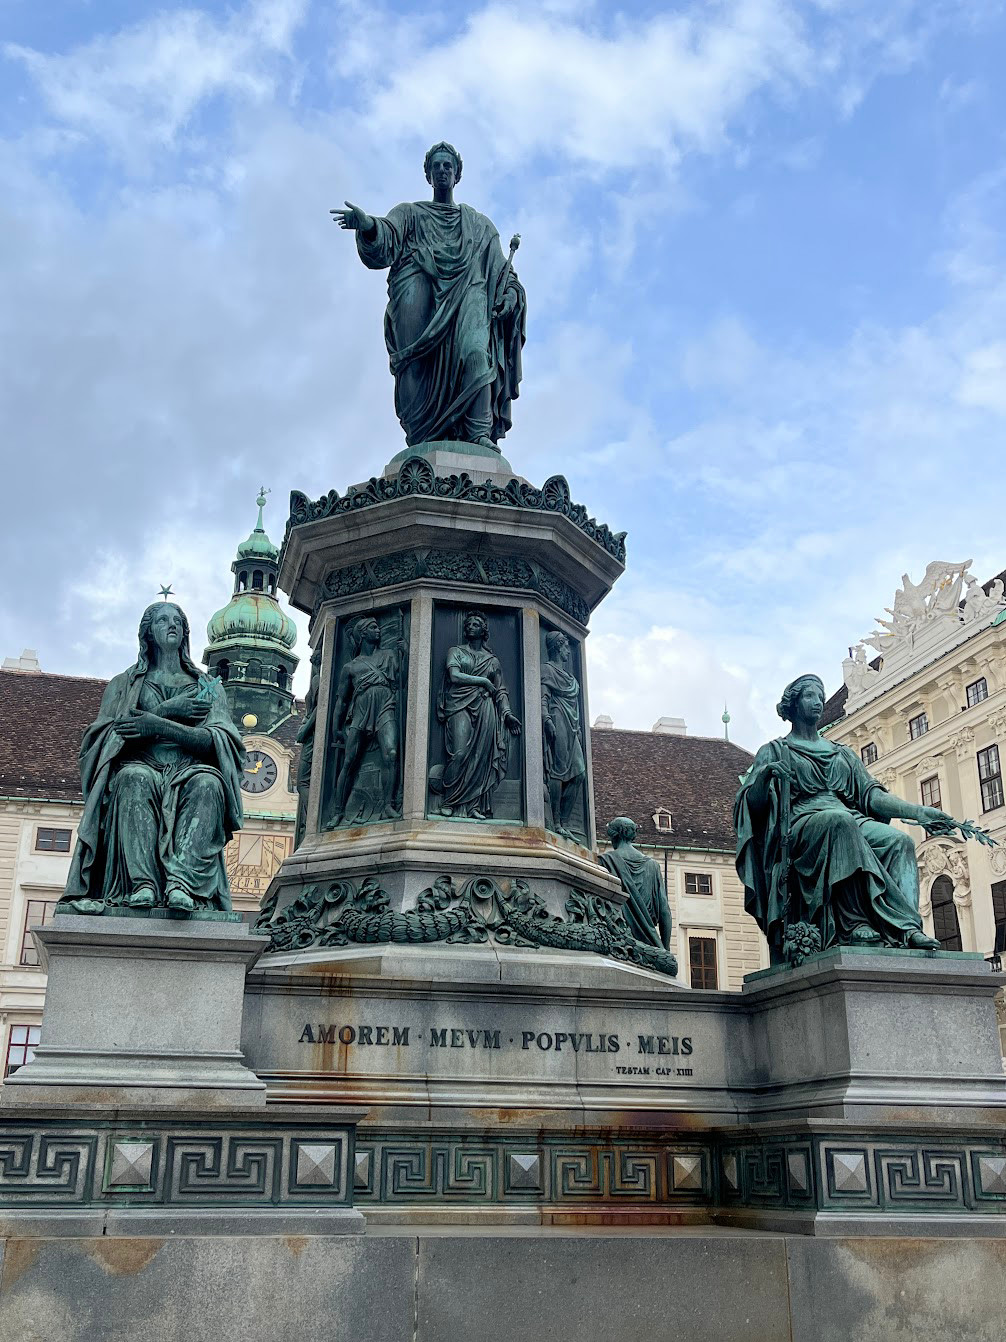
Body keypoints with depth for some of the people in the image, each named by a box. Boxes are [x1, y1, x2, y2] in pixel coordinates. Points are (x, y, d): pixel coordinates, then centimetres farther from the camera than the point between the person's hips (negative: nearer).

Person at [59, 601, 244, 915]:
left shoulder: (208, 686, 22)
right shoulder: (124, 684, 23)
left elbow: (219, 740, 3)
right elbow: (107, 733, 5)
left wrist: (160, 725, -11)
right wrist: (167, 709, -4)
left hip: (190, 771, 0)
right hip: (143, 766, 0)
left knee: (208, 782, -36)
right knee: (134, 777, -37)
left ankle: (182, 880, -51)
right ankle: (142, 885, -48)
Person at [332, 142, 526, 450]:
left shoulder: (480, 224, 30)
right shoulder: (410, 213, 25)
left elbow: (501, 271, 22)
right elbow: (385, 243, 3)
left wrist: (510, 294, 0)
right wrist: (369, 227, -20)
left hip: (466, 296, 0)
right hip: (421, 297, 0)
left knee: (474, 347, -29)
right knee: (421, 364, -22)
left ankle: (479, 432, -41)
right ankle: (424, 440, -31)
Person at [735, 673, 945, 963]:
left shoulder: (843, 754, 30)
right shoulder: (774, 752, 16)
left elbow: (871, 795, 19)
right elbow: (753, 804, 4)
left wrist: (919, 811, 5)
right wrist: (764, 775, -18)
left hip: (850, 822, 5)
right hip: (800, 827, -5)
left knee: (898, 840, -26)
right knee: (840, 820, -39)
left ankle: (906, 928, -42)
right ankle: (856, 922, -43)